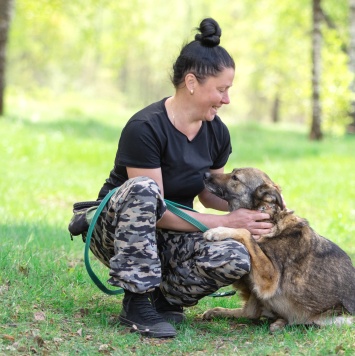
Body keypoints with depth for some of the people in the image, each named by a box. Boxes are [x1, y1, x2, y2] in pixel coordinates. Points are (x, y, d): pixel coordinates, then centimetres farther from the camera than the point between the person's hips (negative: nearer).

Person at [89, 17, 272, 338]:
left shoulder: (216, 132, -3)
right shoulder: (144, 128, -24)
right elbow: (157, 211, -25)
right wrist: (226, 222, -25)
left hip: (170, 237, 5)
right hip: (117, 231, -5)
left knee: (236, 259, -26)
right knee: (143, 188, -39)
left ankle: (165, 296, 1)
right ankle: (135, 302, -28)